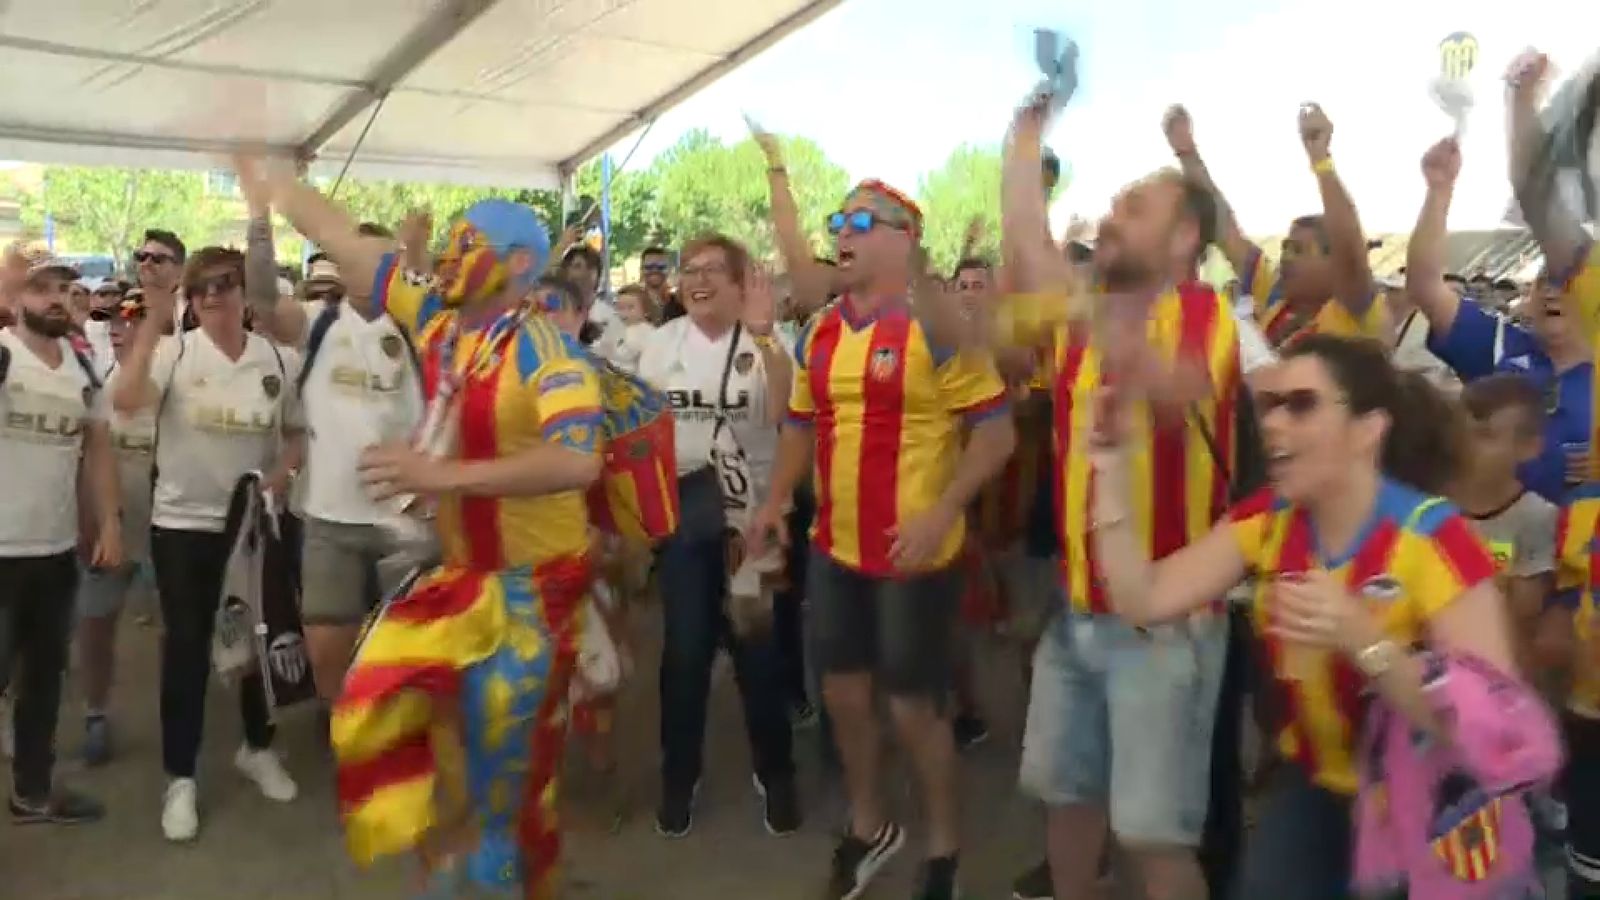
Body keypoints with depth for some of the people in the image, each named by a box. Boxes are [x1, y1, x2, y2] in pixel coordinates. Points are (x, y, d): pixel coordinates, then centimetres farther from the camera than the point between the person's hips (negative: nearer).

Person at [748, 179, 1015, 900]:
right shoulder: (818, 333, 7)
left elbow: (996, 432, -15)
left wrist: (941, 514, -23)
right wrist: (776, 500, 6)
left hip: (915, 554, -6)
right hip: (834, 548, 7)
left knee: (914, 704, 4)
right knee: (842, 691, 16)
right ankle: (867, 825, 39)